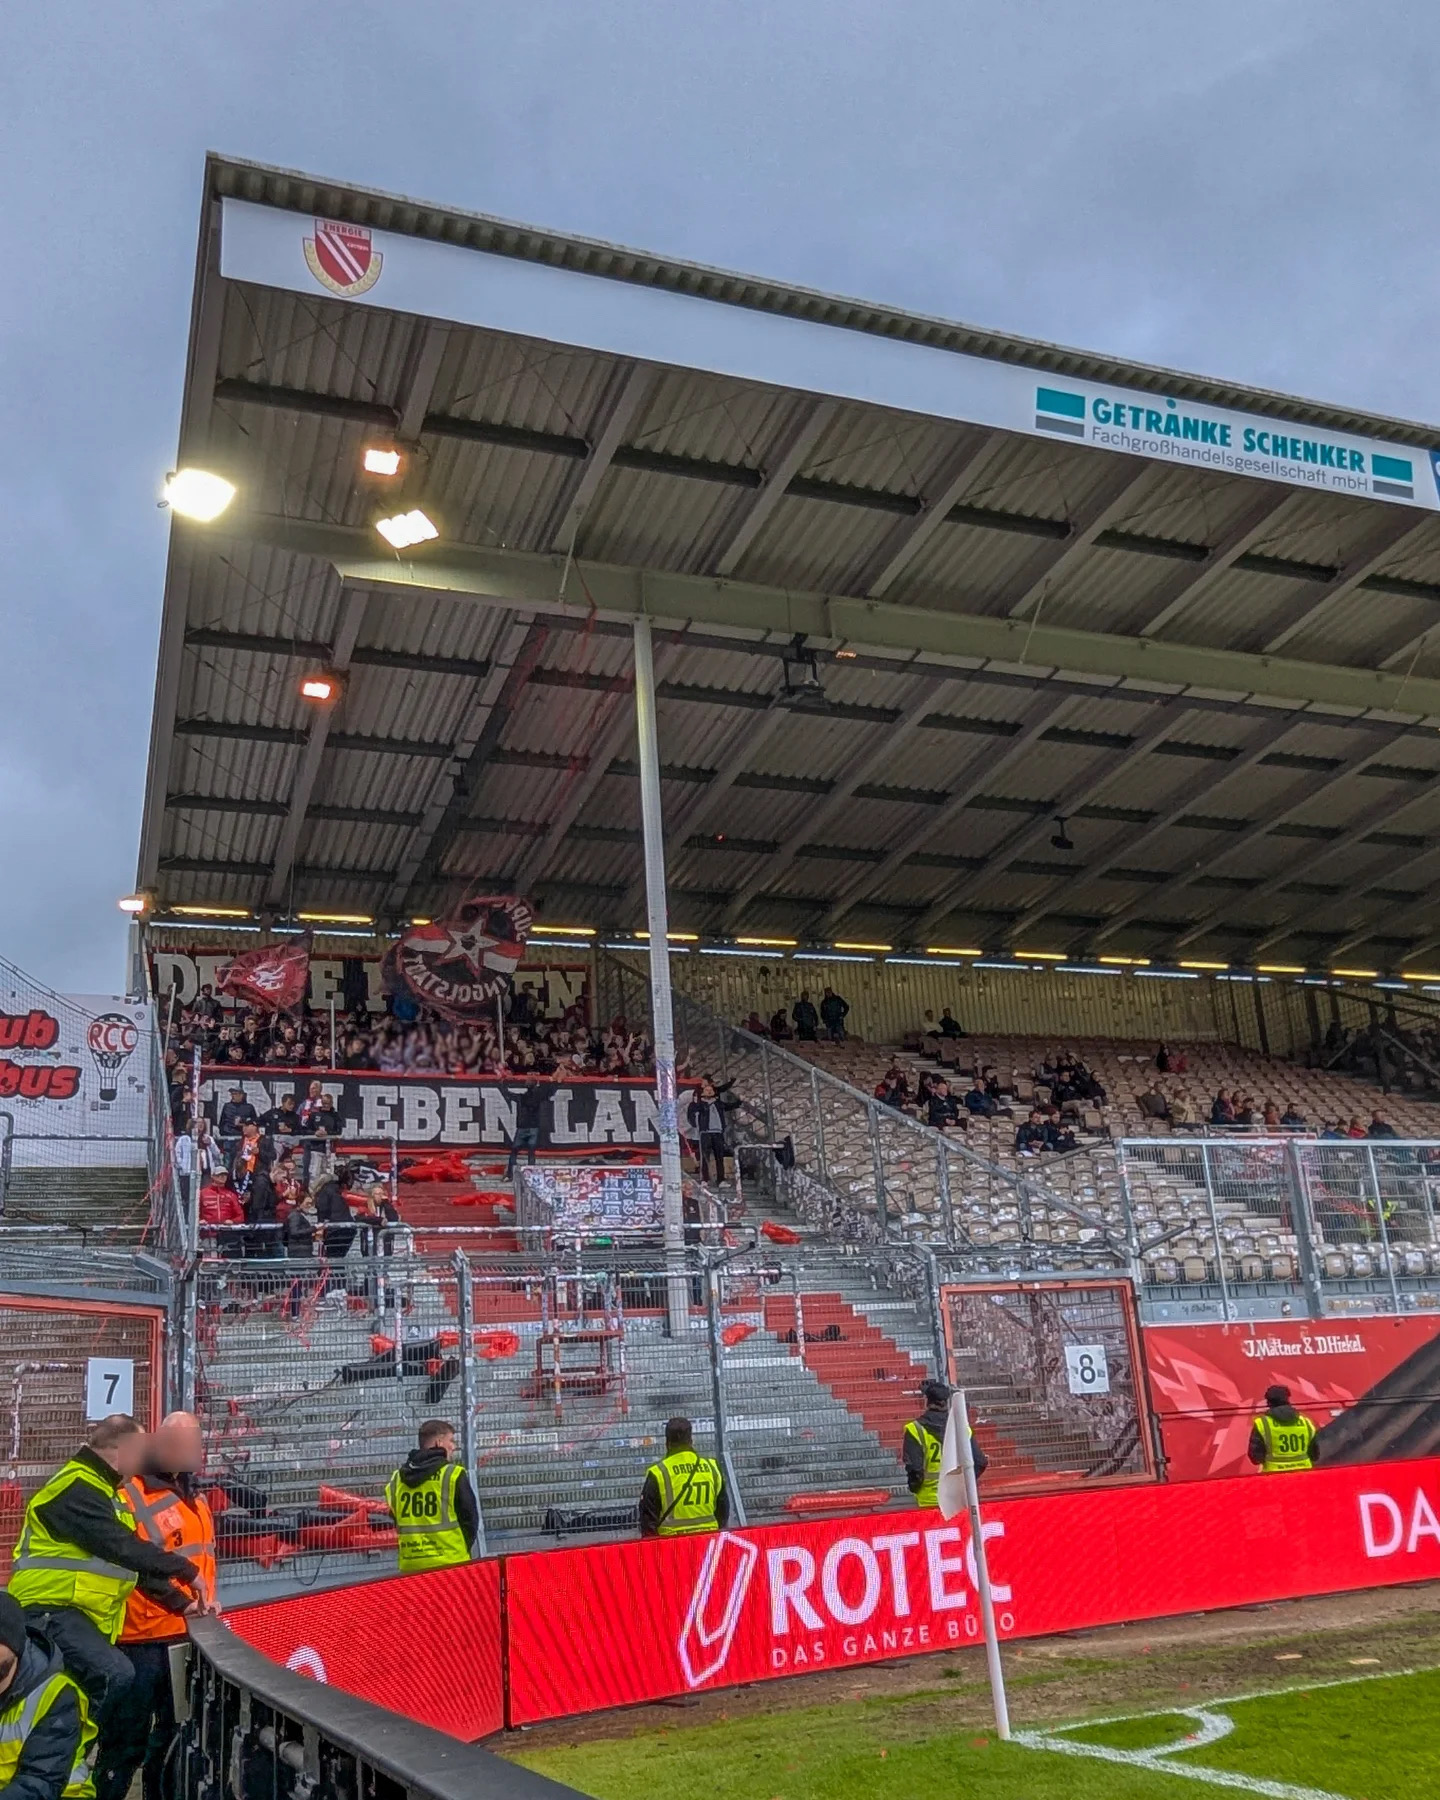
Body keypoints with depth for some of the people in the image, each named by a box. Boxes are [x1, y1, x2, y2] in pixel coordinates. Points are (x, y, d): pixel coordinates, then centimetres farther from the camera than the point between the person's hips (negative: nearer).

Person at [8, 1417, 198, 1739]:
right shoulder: (78, 1488, -16)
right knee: (116, 1674, -28)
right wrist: (186, 1570, -17)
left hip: (78, 1613, 11)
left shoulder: (99, 1490, 18)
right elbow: (123, 1549, -25)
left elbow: (131, 1556, 17)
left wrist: (180, 1600, 8)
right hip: (50, 1610, -11)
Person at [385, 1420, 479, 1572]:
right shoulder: (453, 1475, -8)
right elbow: (470, 1520, -3)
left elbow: (396, 1522, 14)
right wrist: (462, 1550, 13)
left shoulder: (397, 1479, 9)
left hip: (409, 1567, 5)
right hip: (449, 1565, -5)